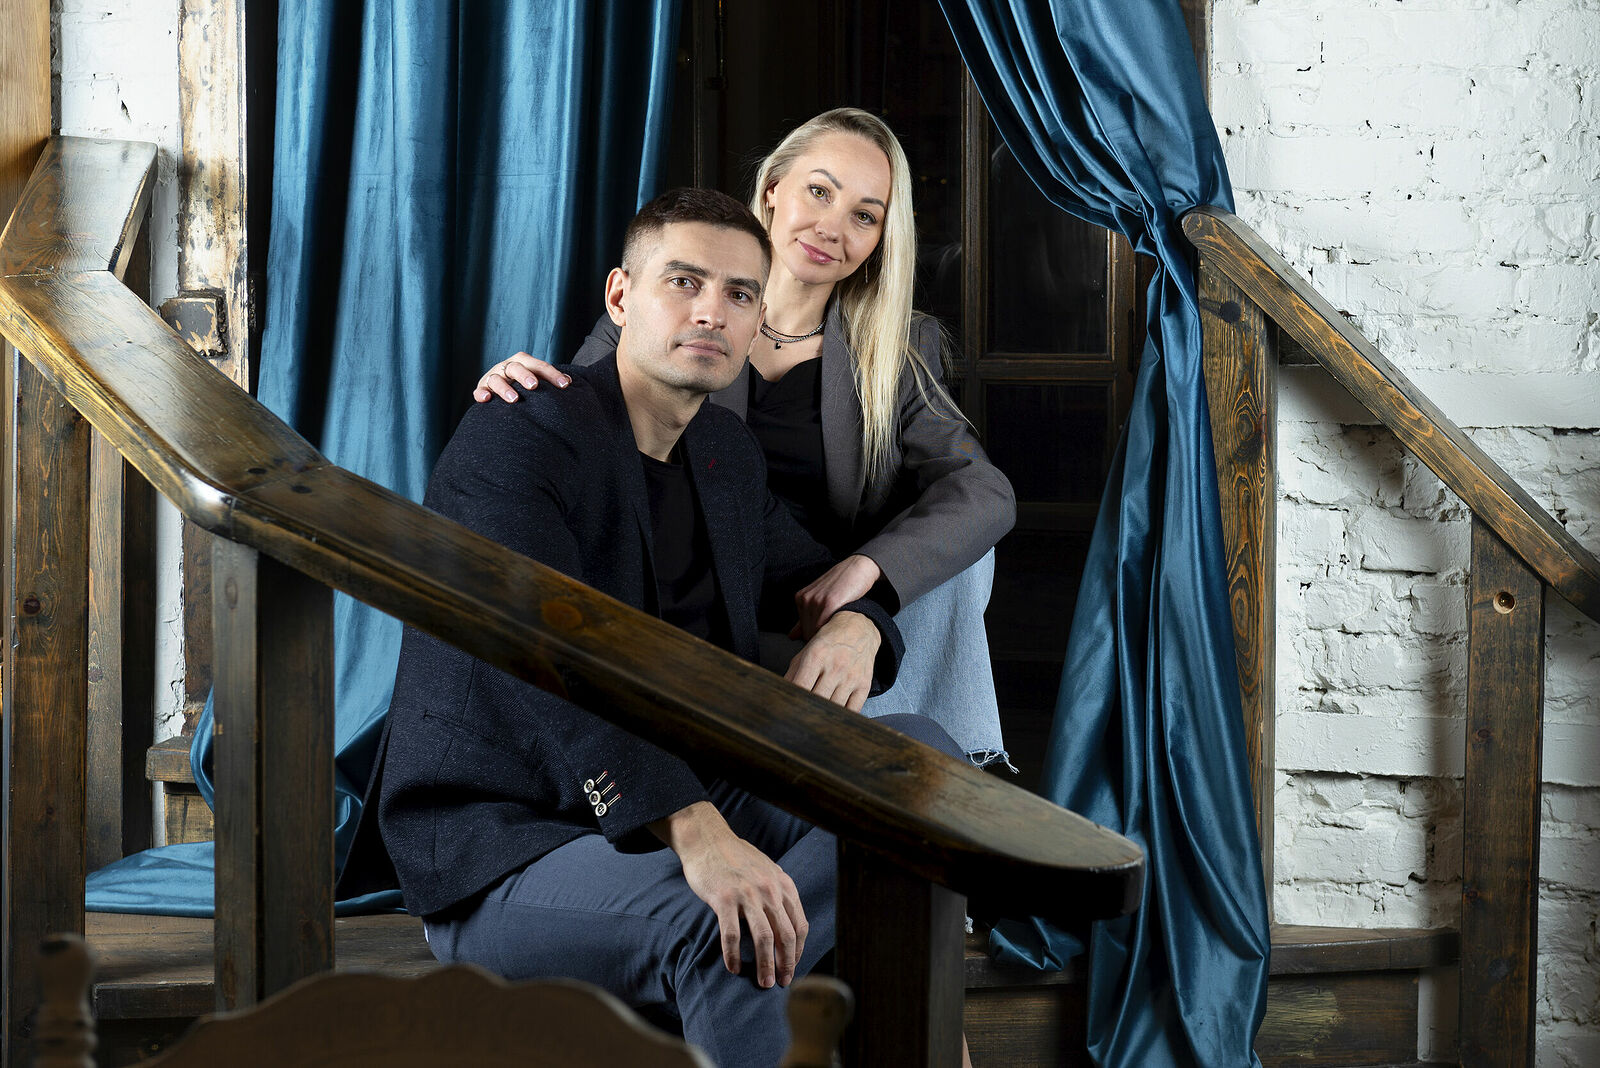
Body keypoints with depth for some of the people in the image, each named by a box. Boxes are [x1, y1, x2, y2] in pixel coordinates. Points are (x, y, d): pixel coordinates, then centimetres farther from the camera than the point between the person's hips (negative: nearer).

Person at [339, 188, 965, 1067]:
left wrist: (855, 628, -5)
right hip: (497, 847, -8)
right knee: (717, 929, -37)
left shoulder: (727, 451, 12)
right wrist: (697, 835, -43)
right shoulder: (509, 446, -15)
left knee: (925, 755, -8)